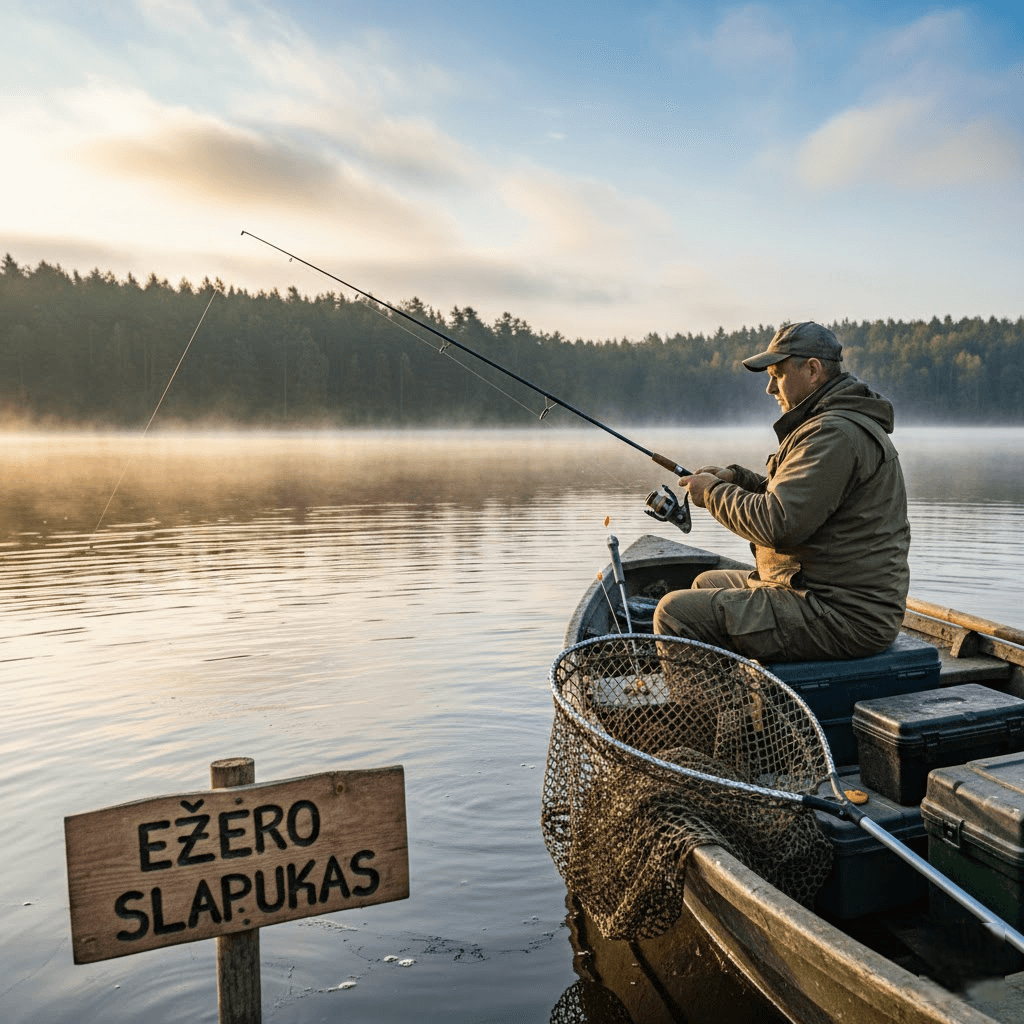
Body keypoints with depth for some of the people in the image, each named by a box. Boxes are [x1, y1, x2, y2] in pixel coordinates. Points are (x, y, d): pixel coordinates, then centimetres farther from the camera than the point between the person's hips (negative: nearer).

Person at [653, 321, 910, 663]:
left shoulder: (837, 434, -20)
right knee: (708, 584, 26)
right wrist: (736, 478, 9)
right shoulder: (834, 422, 16)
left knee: (675, 612, -15)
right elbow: (791, 496, 24)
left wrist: (714, 492, -11)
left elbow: (777, 524, -26)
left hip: (844, 616, -11)